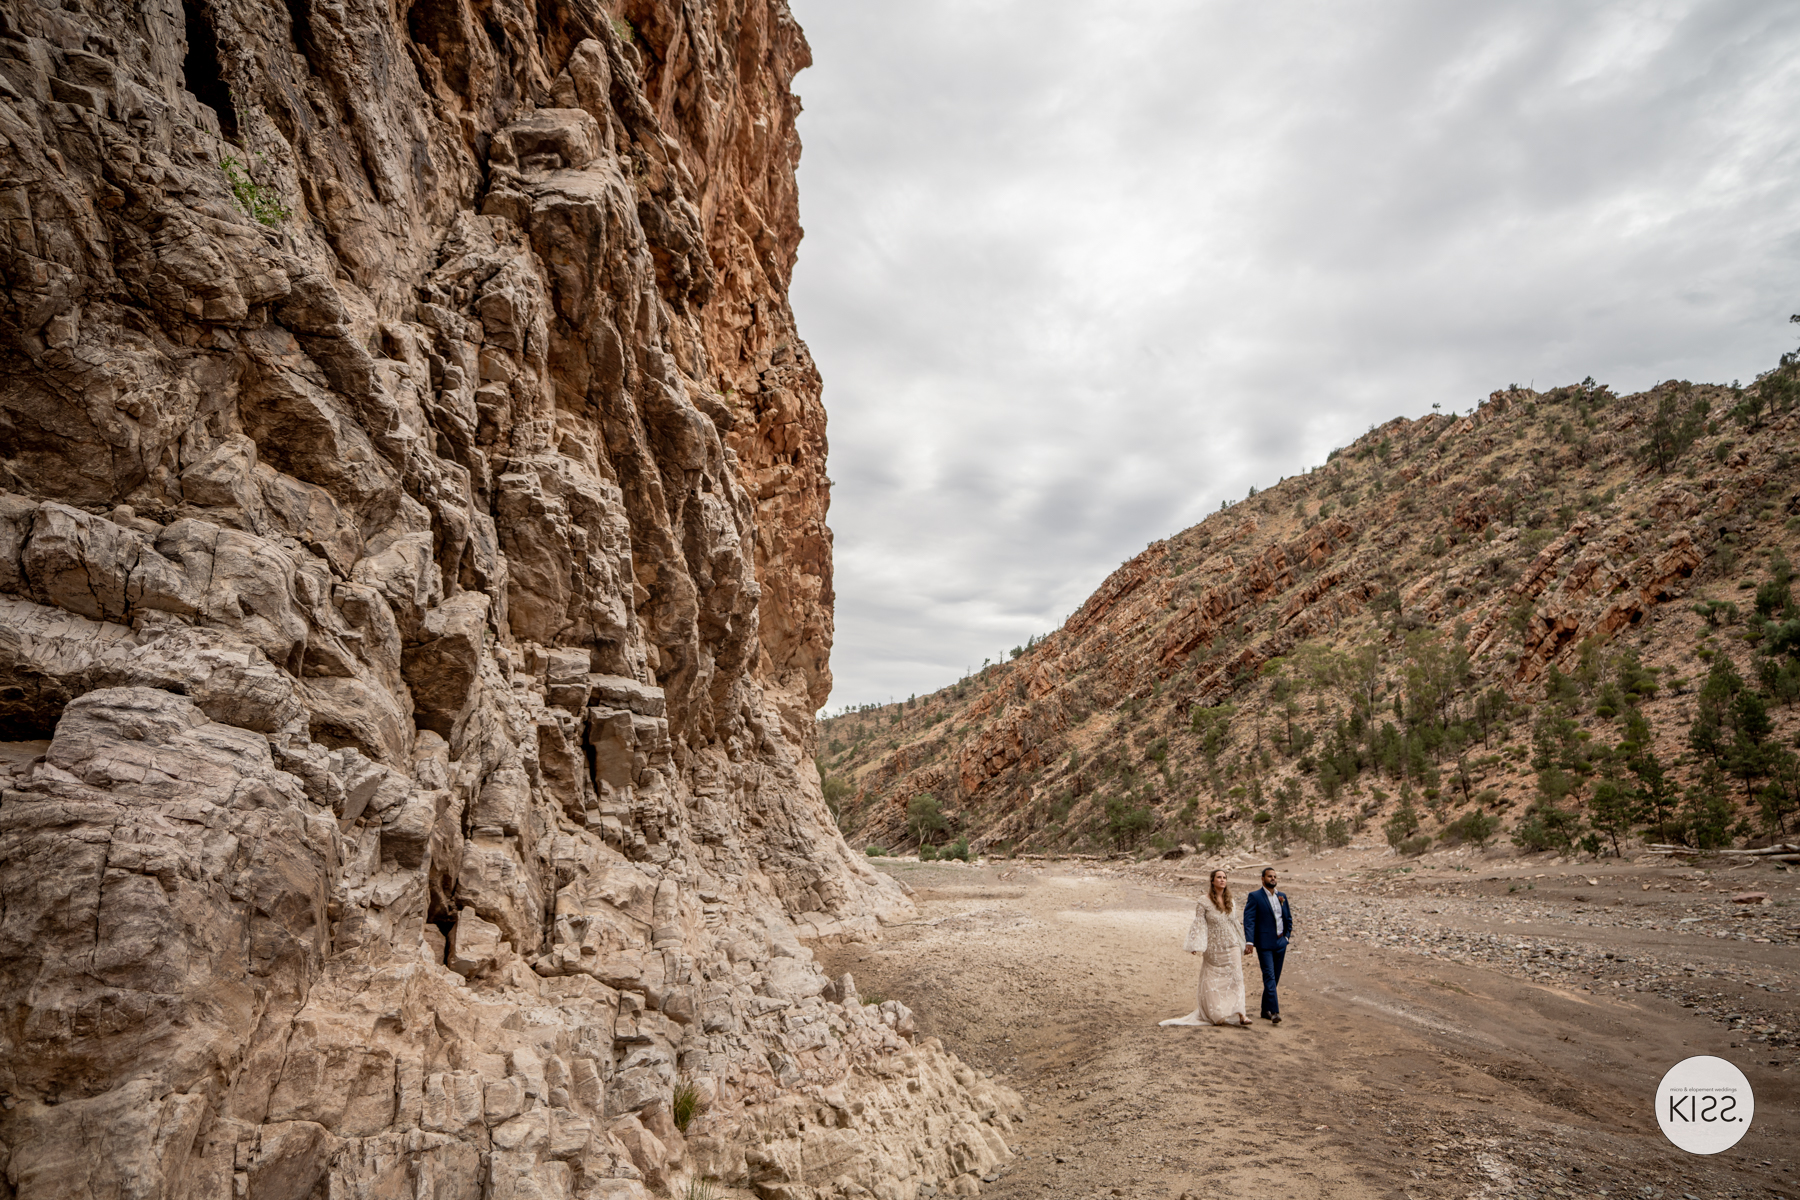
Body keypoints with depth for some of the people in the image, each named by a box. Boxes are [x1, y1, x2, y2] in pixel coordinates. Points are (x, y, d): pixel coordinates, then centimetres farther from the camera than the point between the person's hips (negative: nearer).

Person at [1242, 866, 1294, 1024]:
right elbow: (1249, 920, -12)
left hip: (1280, 943, 6)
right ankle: (1274, 1012, -16)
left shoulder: (1282, 896, 12)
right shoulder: (1255, 896, -6)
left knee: (1275, 978, 10)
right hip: (1264, 944, -6)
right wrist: (1249, 941, -21)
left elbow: (1288, 918, 22)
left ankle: (1266, 1010, 20)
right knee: (1269, 977, -13)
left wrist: (1287, 935, 11)